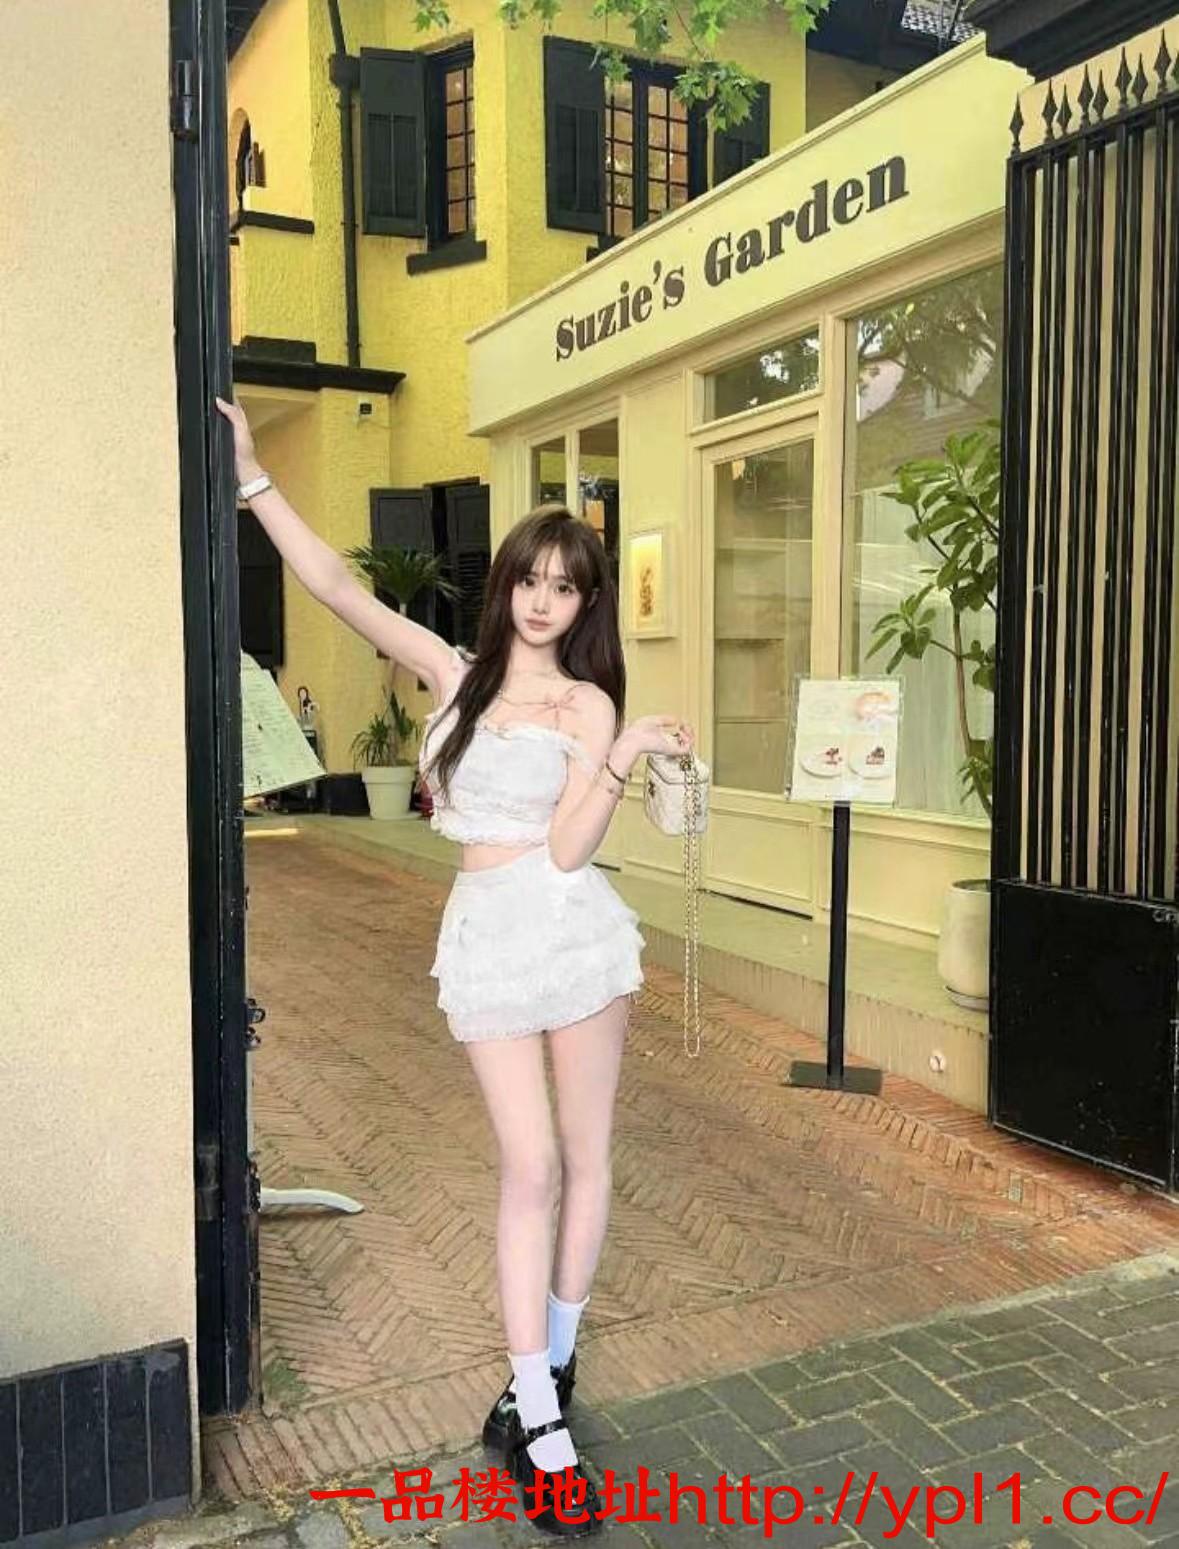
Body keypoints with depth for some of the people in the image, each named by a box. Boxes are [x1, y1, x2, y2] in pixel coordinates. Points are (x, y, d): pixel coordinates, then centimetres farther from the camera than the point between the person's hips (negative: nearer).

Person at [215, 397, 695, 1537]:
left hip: (572, 924, -1)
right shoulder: (456, 673, 9)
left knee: (581, 1154, 7)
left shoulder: (589, 704, 0)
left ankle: (548, 1365, 27)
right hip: (484, 935, 1)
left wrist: (625, 756, -19)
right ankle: (543, 1431, 6)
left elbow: (568, 849, -10)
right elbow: (336, 587, 5)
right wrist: (251, 477, 4)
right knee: (530, 1166, -1)